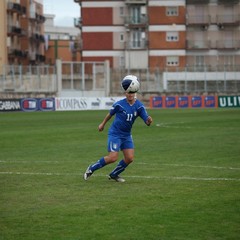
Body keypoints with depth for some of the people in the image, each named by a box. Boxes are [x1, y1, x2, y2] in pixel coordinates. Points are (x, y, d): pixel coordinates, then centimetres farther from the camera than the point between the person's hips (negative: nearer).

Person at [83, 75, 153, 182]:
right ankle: (91, 169, 3)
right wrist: (103, 124, 18)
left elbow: (146, 121, -13)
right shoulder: (119, 104, -14)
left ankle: (114, 175, 19)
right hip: (115, 134, -5)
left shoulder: (139, 106, -7)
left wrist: (149, 120, -37)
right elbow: (110, 113, 5)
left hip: (126, 135, 5)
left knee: (129, 158, -4)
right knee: (113, 157, -16)